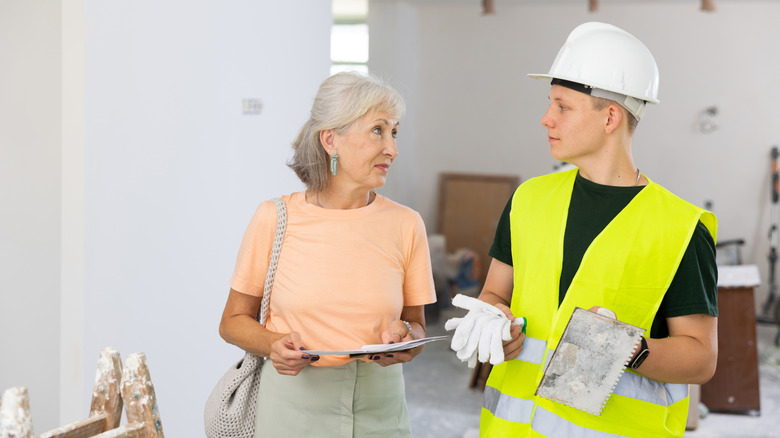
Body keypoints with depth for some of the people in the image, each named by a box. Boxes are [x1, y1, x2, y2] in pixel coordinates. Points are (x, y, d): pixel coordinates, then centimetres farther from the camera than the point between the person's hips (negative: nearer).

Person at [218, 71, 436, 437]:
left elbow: (416, 325, 8)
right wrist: (273, 344, -18)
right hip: (291, 408, -2)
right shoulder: (275, 218, -7)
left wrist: (406, 336, -14)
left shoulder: (405, 224, -2)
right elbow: (233, 322, 1)